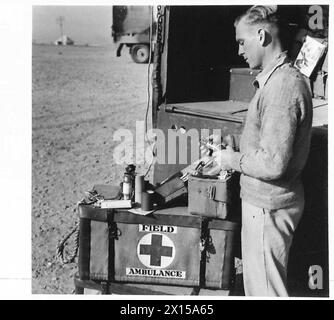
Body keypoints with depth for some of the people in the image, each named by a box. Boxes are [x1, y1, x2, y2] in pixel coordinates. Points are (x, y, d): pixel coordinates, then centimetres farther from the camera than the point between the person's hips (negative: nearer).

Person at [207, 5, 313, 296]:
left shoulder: (283, 86, -23)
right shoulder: (283, 78, 10)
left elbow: (272, 163, -28)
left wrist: (233, 160, -13)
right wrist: (234, 155, 10)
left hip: (268, 206, -10)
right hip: (265, 200, 10)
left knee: (266, 289, 3)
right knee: (257, 282, 22)